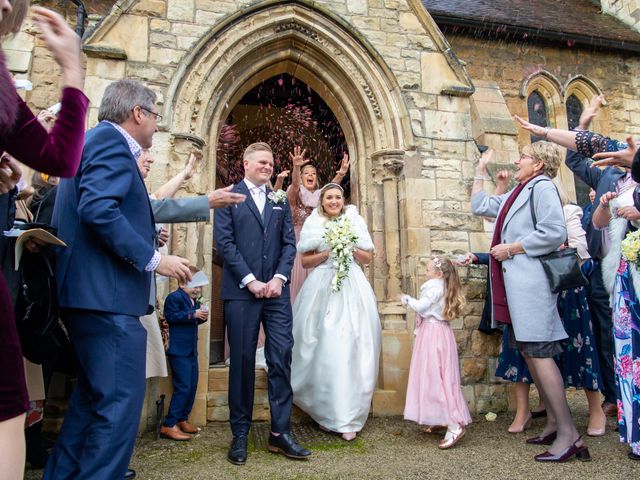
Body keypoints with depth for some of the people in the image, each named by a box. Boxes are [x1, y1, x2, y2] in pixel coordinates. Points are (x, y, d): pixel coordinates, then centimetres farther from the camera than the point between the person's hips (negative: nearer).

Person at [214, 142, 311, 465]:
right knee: (242, 361, 3)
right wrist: (251, 281, -11)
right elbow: (225, 242, -5)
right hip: (241, 292, -3)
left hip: (276, 291, 3)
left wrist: (279, 278, -6)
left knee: (281, 358, 1)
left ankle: (280, 433, 10)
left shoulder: (280, 201, 18)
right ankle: (240, 435, 15)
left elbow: (289, 243, 10)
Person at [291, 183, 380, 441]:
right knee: (324, 347, -3)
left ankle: (349, 417, 3)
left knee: (351, 347, -4)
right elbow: (305, 261, 5)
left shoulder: (355, 221, 11)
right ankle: (325, 409, 13)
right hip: (322, 289, 0)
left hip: (352, 289, 1)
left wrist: (351, 248, -5)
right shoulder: (313, 224, 9)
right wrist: (328, 253, -8)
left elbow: (367, 258, 12)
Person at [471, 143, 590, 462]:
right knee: (529, 351, 12)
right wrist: (480, 171, 31)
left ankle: (569, 434, -6)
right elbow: (480, 206, 30)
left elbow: (556, 233, -18)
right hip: (516, 282, 10)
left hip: (531, 280, -10)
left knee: (538, 352, -11)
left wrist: (510, 249, -13)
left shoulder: (542, 187, -7)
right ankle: (553, 423, 22)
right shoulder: (517, 193, 21)